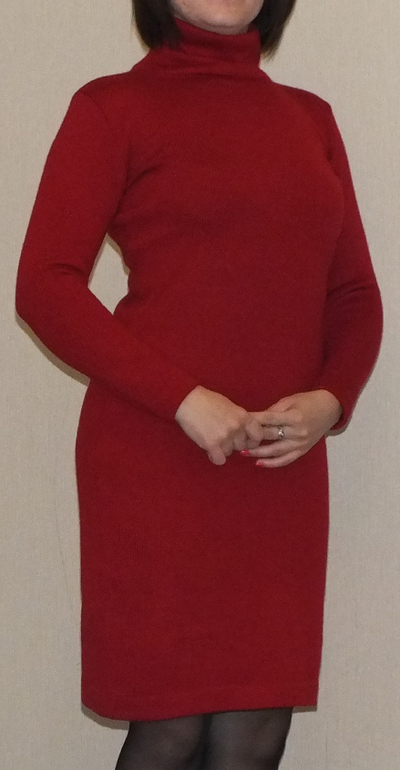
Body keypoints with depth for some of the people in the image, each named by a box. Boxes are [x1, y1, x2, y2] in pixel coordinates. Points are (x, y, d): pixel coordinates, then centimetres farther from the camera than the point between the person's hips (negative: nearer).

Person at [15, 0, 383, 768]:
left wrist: (331, 399, -4)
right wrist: (185, 401, -15)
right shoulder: (114, 106, 2)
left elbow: (353, 291, 16)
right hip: (158, 456, -4)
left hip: (284, 467, 4)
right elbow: (44, 285, -7)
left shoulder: (310, 119, 16)